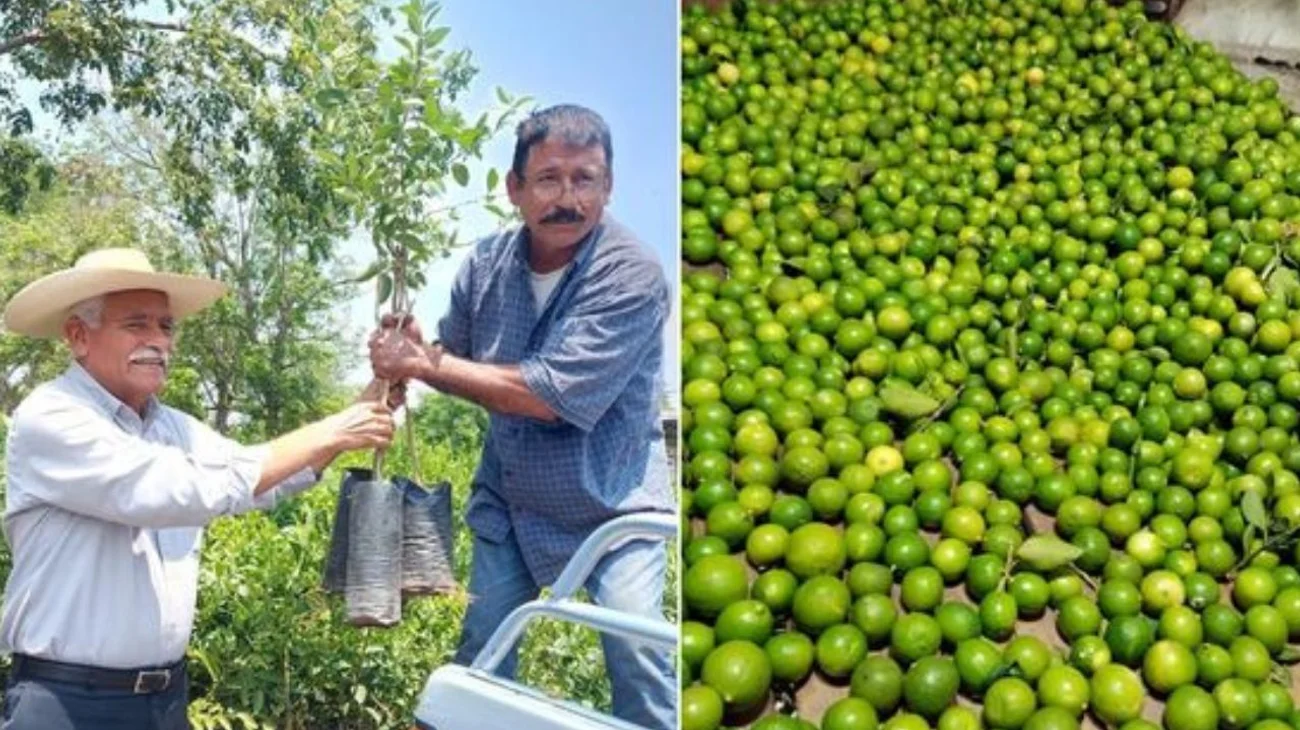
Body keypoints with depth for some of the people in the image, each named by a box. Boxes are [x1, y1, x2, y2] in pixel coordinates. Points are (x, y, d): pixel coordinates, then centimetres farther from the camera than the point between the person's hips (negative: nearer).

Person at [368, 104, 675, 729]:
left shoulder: (632, 276, -24)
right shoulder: (487, 262, -8)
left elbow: (549, 395, -29)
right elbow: (455, 361, 6)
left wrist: (423, 362, -23)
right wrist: (410, 348, -17)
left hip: (611, 502, -4)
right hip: (509, 502, 5)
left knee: (636, 652, -11)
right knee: (480, 651, 13)